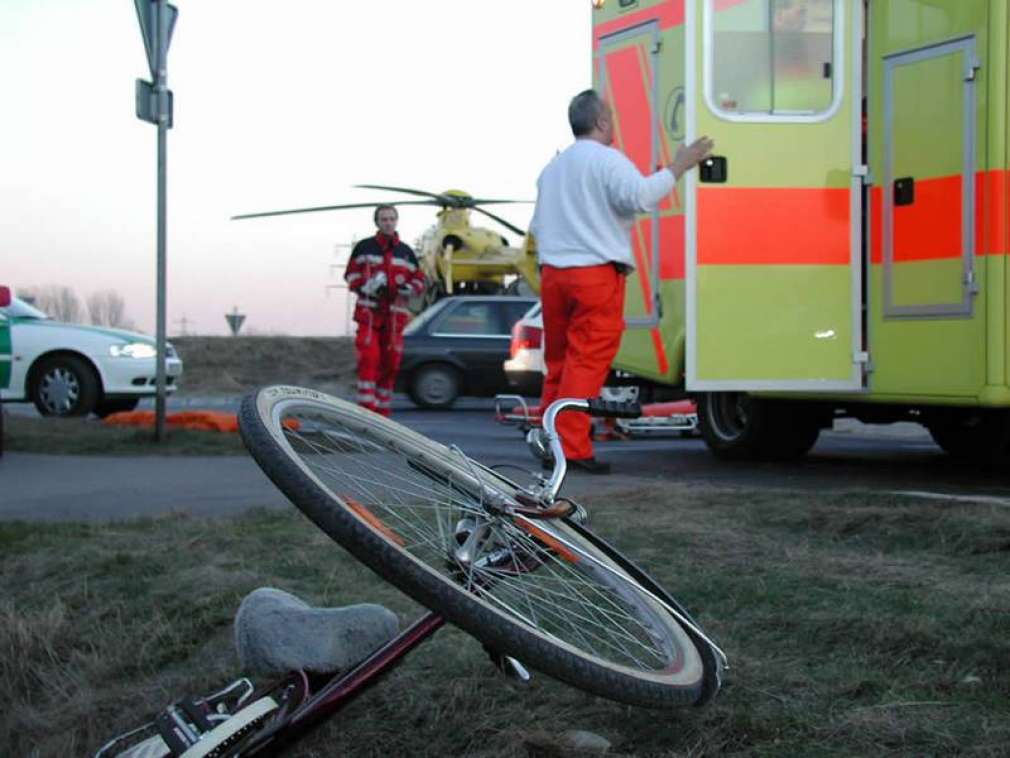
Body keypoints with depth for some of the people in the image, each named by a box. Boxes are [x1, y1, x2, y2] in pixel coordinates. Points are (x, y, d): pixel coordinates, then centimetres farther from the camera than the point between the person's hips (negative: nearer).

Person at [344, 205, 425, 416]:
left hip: (394, 315, 3)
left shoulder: (406, 252, 14)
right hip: (369, 312, -3)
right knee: (369, 359, -15)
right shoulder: (364, 247, 6)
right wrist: (365, 286, -14)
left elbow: (419, 280, 17)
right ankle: (366, 409, -17)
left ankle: (383, 412, 14)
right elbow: (351, 274, 5)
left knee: (390, 363, 4)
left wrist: (409, 288, -6)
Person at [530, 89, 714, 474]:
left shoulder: (552, 167, 20)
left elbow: (538, 225, 25)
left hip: (553, 272, 8)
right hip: (596, 273, -8)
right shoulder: (607, 160, -6)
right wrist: (678, 166, -13)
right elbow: (640, 196, -22)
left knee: (559, 361, 13)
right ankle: (572, 447, -11)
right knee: (587, 362, -8)